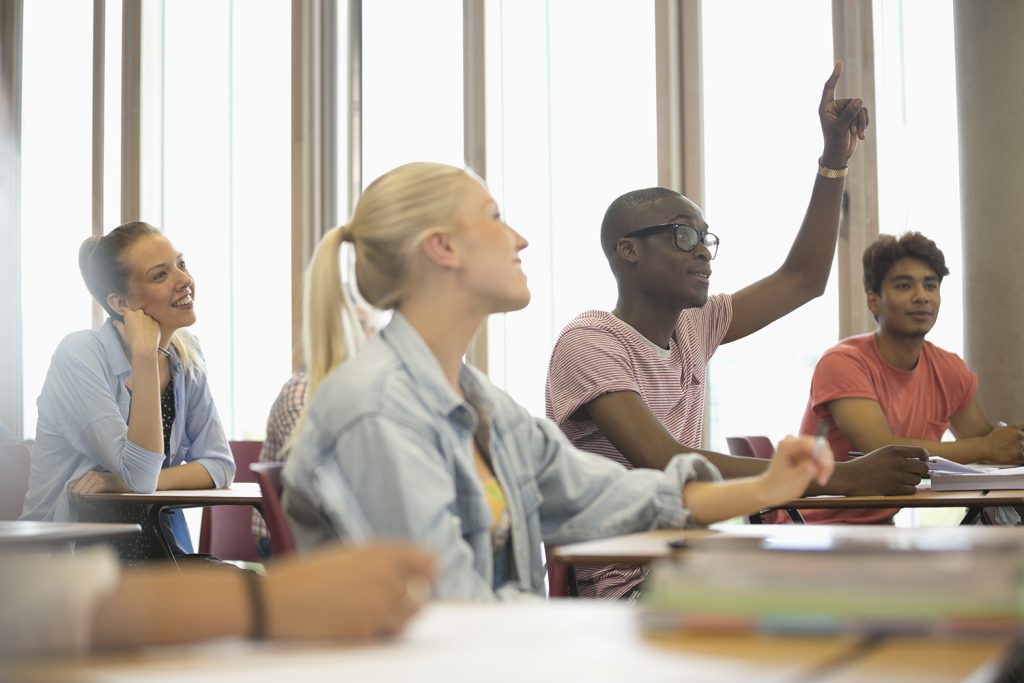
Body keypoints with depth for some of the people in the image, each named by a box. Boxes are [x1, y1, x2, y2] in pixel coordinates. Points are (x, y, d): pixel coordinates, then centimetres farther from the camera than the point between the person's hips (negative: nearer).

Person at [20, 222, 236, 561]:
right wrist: (145, 354, -23)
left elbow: (220, 464, 3)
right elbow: (140, 476, -21)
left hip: (155, 546, 5)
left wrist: (128, 483, -15)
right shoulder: (80, 355, -14)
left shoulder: (185, 356, 5)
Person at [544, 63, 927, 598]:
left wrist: (836, 158, 14)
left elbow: (803, 279, 23)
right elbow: (665, 465, -26)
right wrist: (841, 478, -28)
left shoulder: (692, 328, 12)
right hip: (625, 581, -8)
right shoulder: (589, 343, -13)